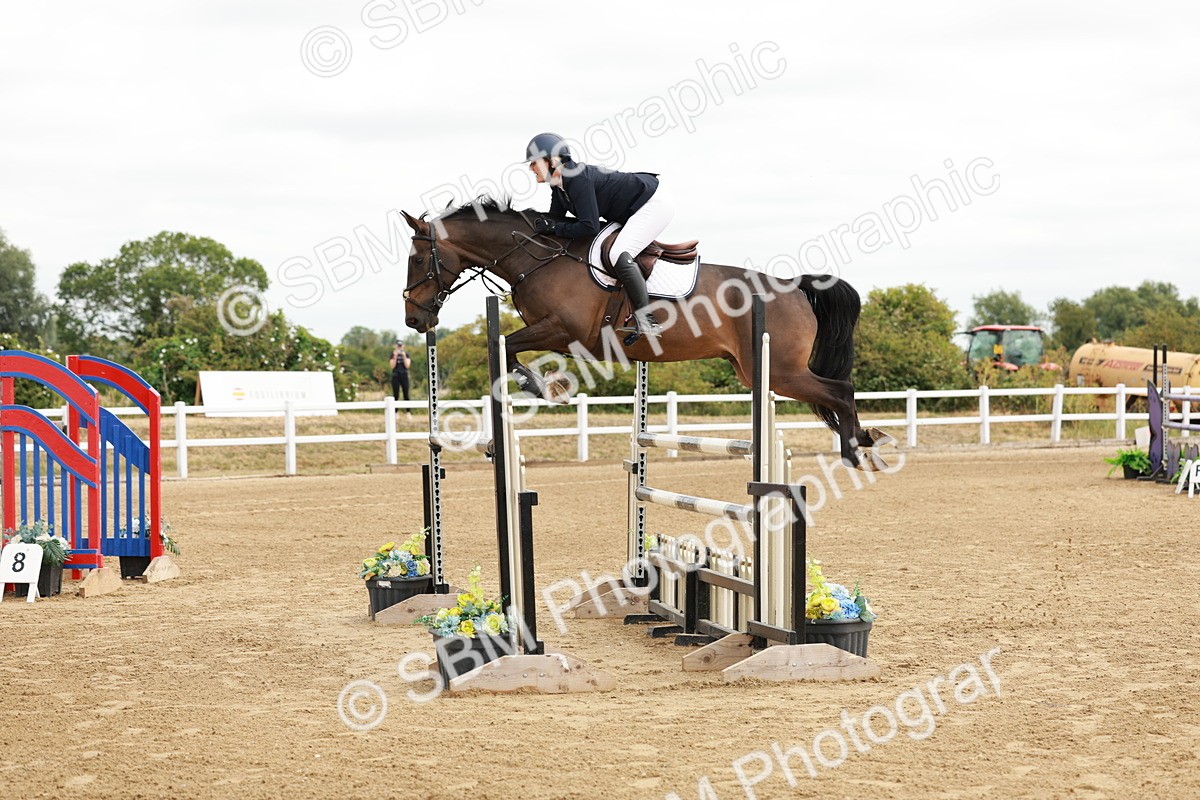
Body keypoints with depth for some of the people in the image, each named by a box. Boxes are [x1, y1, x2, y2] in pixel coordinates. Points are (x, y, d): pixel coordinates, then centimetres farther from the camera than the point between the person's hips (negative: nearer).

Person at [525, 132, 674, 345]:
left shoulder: (578, 179, -27)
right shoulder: (559, 185, 3)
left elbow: (590, 227, -29)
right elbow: (556, 217, 12)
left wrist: (554, 228, -21)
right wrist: (544, 224, -9)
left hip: (655, 203, -11)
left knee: (620, 255, -25)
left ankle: (646, 322, -25)